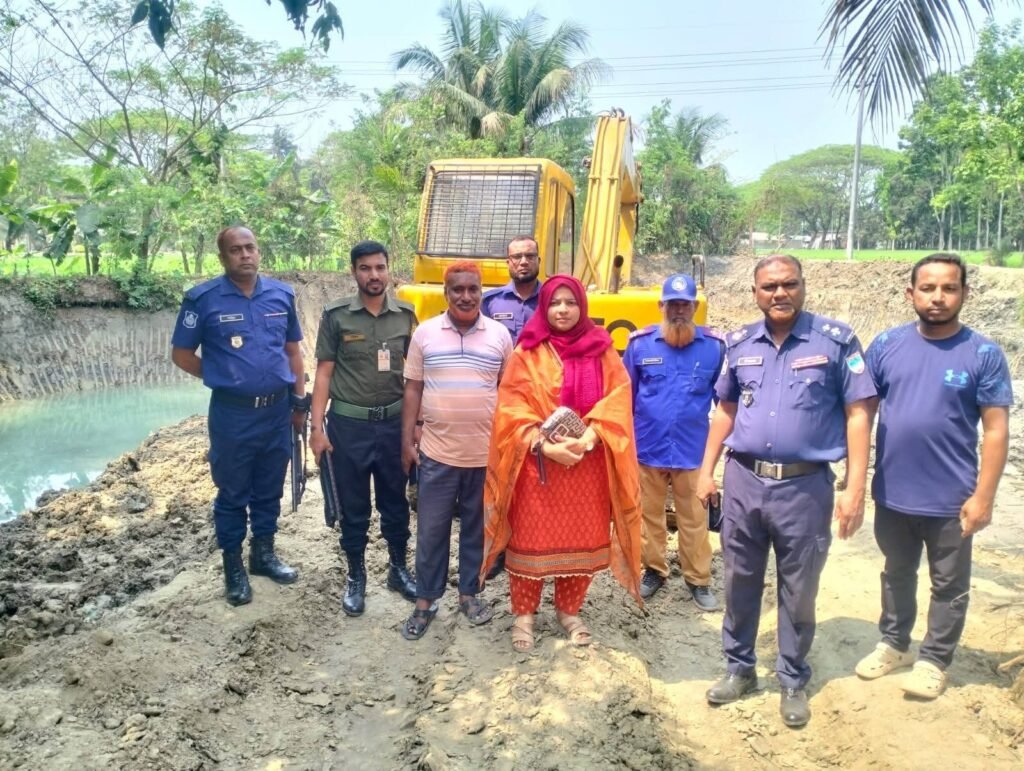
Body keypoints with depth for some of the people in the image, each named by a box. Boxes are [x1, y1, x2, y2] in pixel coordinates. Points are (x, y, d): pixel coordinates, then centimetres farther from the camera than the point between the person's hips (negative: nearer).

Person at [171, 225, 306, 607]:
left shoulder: (282, 294, 3)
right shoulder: (203, 299, -8)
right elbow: (181, 353, 0)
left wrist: (299, 400, 9)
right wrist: (221, 376, 0)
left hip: (277, 410, 4)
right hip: (232, 413, -3)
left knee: (270, 489, 16)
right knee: (232, 493, 9)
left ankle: (264, 553, 34)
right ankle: (233, 566, 24)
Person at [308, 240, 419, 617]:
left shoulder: (405, 315, 2)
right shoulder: (336, 316, -5)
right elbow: (324, 372, -4)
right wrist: (317, 426, -8)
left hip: (394, 422, 2)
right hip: (348, 424, -2)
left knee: (395, 502, 14)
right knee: (353, 506, 9)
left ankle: (398, 569, 33)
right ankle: (356, 578, 26)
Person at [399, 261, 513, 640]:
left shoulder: (500, 335, 1)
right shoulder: (425, 333, 0)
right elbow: (413, 389, 4)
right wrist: (407, 441, 0)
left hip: (487, 452, 1)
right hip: (437, 452, 0)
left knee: (476, 528, 14)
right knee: (431, 530, 8)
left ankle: (470, 593, 31)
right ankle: (425, 601, 23)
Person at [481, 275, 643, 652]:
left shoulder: (602, 351, 4)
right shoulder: (526, 353, -1)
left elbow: (616, 404, -4)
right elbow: (512, 409, -7)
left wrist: (587, 440, -18)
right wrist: (544, 445, -20)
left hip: (588, 464, 2)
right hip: (536, 463, -2)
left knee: (582, 538, 11)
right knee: (531, 538, 6)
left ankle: (569, 611, 30)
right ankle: (523, 614, 23)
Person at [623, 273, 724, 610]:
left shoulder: (714, 347, -6)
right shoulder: (640, 344, -4)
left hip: (692, 452, -1)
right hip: (647, 450, 1)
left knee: (694, 520, 9)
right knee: (650, 514, 16)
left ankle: (699, 580, 25)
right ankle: (654, 570, 34)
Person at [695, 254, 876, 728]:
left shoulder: (835, 341, -6)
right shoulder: (739, 344, 5)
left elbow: (858, 414, -6)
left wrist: (855, 488, -11)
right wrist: (706, 471, 10)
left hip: (805, 487, -3)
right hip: (742, 481, 3)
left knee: (798, 591, 11)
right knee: (739, 583, 14)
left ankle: (793, 681, 30)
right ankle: (739, 668, 32)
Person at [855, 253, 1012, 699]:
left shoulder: (983, 355, -9)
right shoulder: (887, 345, -3)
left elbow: (996, 429, -9)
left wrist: (983, 496, -12)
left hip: (950, 499, -2)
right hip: (891, 493, 3)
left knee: (949, 586, 14)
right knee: (897, 574, 21)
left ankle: (934, 659, 33)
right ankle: (894, 644, 40)